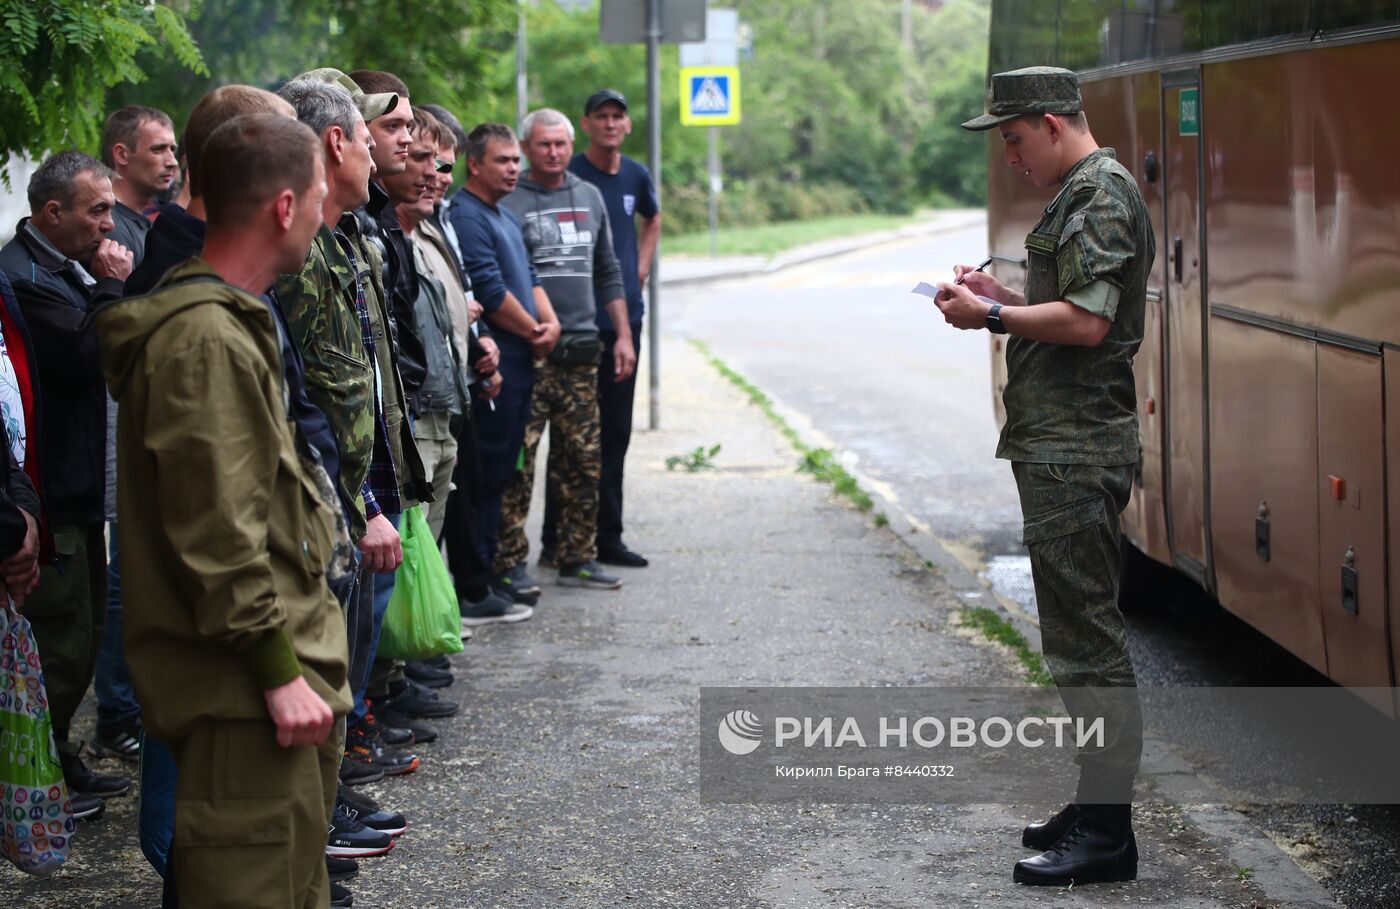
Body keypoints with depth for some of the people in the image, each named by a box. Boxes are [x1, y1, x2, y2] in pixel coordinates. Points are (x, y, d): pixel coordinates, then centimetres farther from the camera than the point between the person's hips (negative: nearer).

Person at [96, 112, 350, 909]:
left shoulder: (233, 324, 16)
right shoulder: (205, 341, -19)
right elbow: (216, 534, -23)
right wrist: (277, 670, -21)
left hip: (284, 672, 11)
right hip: (246, 693, -11)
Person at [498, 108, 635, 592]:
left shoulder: (589, 197, 15)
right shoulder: (509, 202, -3)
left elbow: (608, 272, 21)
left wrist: (623, 335, 15)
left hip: (582, 350, 6)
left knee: (582, 461, 8)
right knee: (517, 462, -7)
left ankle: (578, 557, 16)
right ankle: (510, 561, -1)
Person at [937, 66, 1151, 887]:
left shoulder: (1100, 195, -14)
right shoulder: (1085, 192, 19)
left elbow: (1086, 322, -23)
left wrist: (992, 318, -13)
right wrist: (1004, 297, 13)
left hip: (1076, 453, -11)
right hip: (1065, 446, 11)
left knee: (1087, 639, -8)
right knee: (1084, 634, 16)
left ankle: (1106, 834, -5)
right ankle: (1099, 803, 25)